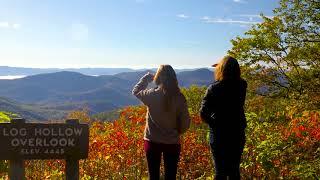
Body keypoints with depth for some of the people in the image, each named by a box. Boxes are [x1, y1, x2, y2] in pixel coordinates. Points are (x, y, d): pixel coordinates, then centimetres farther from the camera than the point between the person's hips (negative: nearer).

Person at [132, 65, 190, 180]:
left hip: (152, 141, 0)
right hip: (172, 142, 1)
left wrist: (146, 78, 20)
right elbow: (185, 122, -4)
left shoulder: (151, 95, -13)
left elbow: (135, 91, 9)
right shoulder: (179, 98, -11)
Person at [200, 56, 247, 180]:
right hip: (238, 135, 3)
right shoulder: (242, 86, -5)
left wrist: (212, 123, -2)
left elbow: (203, 114, -18)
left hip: (219, 136, -3)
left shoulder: (214, 88, -15)